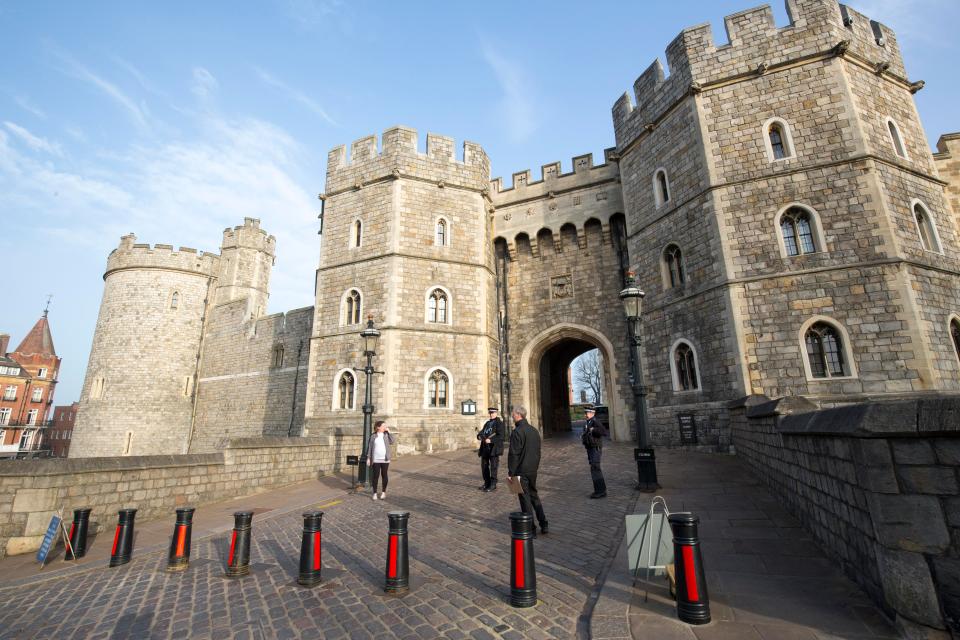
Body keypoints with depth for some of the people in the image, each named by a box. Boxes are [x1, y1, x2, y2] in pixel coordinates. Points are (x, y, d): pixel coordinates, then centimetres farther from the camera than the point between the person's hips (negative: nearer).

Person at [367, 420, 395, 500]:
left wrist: (389, 432, -8)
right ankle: (375, 493, 12)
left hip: (385, 460, 1)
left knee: (384, 475, 7)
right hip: (376, 460, -1)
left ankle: (383, 492, 20)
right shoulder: (373, 436, 0)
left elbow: (393, 441, -10)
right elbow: (369, 447, 2)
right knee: (375, 476, 1)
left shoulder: (386, 435, 4)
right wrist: (368, 458, -2)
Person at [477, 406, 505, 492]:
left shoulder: (499, 423, -6)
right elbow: (481, 432, 15)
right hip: (485, 448, 7)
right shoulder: (487, 423, 17)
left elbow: (500, 436, -16)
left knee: (493, 467, -2)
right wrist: (480, 436, -8)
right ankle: (487, 483, 24)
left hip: (494, 448, -7)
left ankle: (493, 485, 7)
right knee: (484, 466, 12)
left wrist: (491, 440, -26)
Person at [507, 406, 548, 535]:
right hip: (533, 470, 8)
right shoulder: (534, 431, 8)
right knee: (534, 495, 20)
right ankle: (543, 524, 23)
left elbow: (514, 454, -19)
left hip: (521, 471, -8)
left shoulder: (517, 432, -18)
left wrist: (511, 472, -13)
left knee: (525, 498, 2)